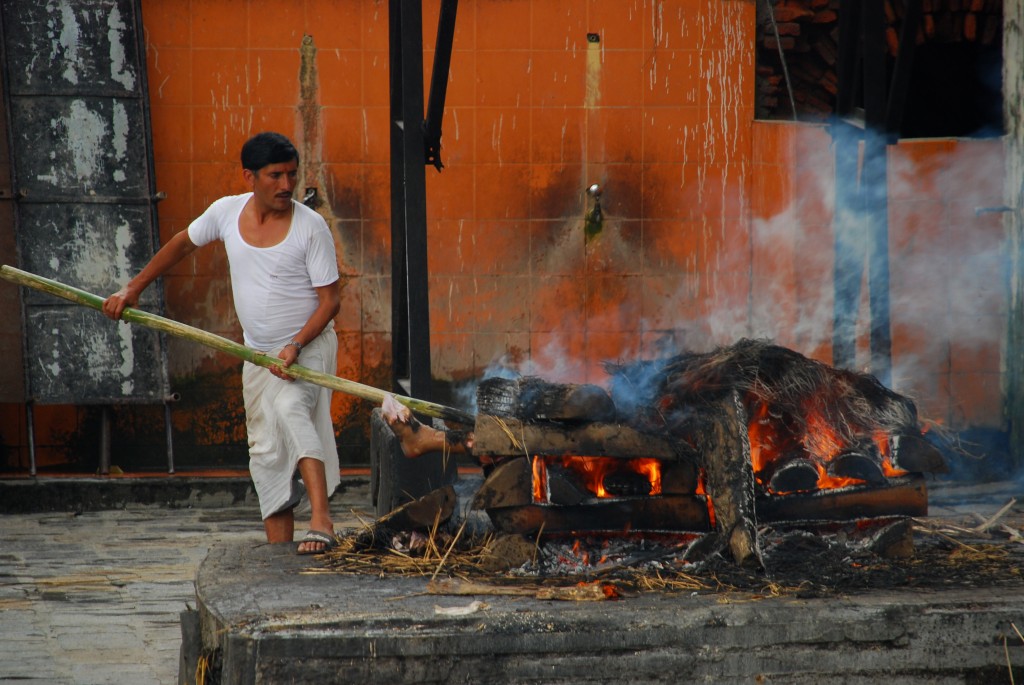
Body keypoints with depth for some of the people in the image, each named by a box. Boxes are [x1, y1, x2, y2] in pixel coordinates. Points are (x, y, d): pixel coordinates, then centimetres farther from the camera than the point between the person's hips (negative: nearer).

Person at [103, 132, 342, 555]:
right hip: (258, 353, 6)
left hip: (309, 346, -6)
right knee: (266, 454, 5)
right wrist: (132, 290, 15)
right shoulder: (227, 212, -3)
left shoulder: (310, 226, -15)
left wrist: (297, 346, -26)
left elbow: (330, 300, -13)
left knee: (289, 407, -33)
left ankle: (321, 522, -42)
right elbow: (182, 244, 15)